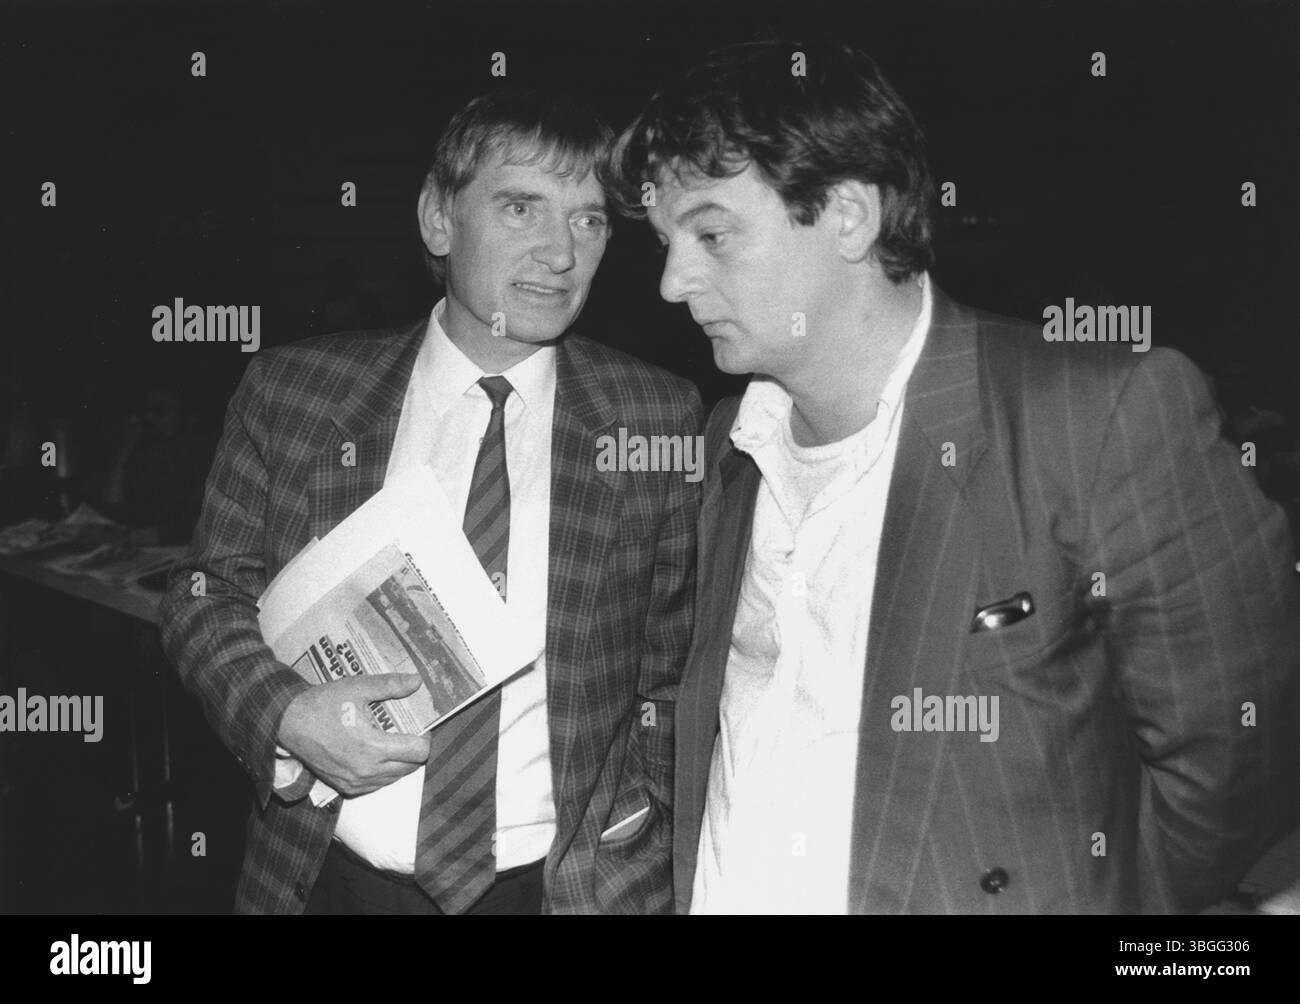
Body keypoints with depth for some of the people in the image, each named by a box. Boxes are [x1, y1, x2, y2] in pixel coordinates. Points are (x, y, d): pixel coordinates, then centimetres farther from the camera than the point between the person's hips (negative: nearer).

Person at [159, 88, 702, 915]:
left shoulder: (660, 419, -3)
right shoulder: (290, 393, -2)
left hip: (571, 881, 0)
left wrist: (645, 794, -7)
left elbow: (687, 646, 4)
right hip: (333, 875, 1)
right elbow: (209, 594, 1)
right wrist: (287, 715, -15)